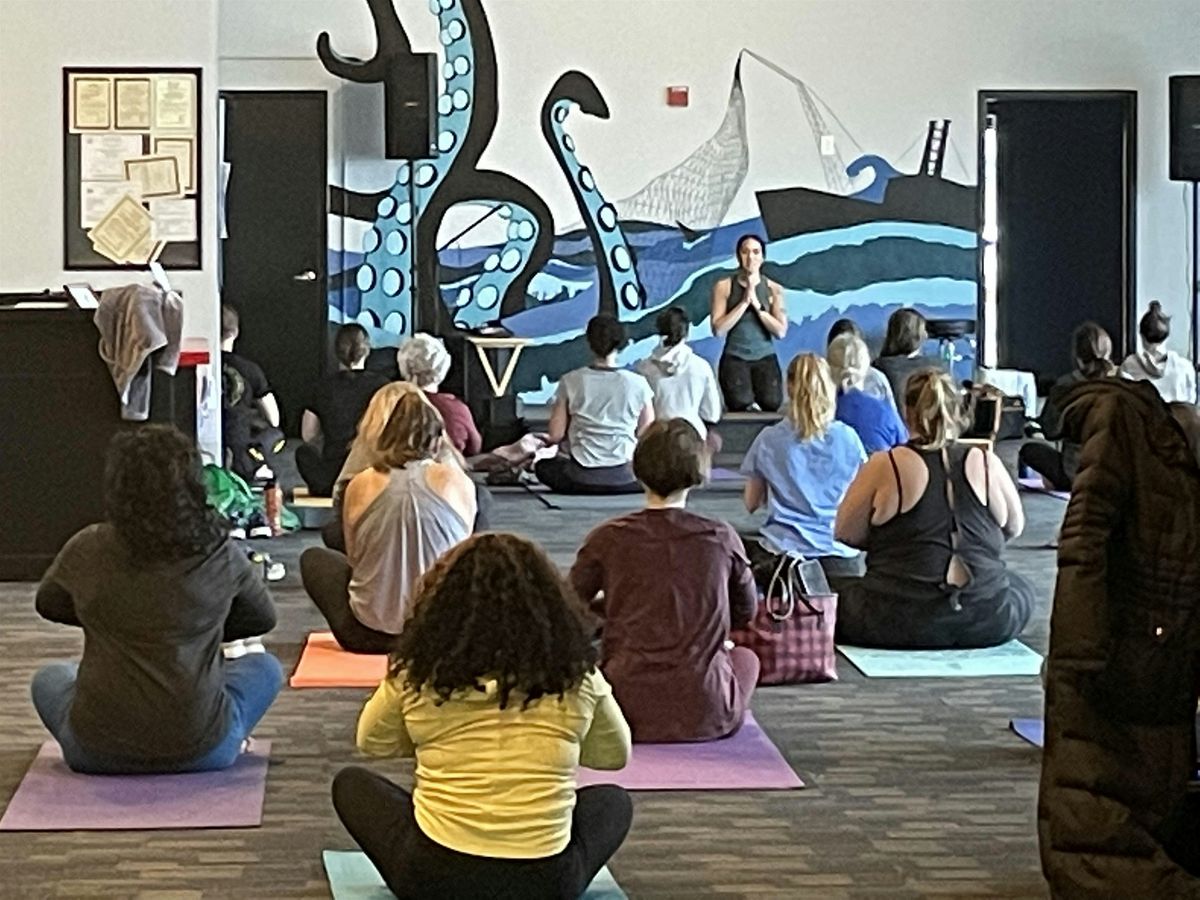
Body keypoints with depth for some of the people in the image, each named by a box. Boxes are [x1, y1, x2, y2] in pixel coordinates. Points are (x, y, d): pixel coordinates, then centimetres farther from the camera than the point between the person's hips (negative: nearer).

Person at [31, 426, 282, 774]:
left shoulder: (87, 552, -9)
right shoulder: (219, 556, -10)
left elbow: (47, 604, 13)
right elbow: (263, 617, 11)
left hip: (98, 752, 1)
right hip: (199, 750, -1)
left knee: (48, 679, 34)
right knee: (265, 668, 28)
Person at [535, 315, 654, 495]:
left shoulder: (570, 381, -6)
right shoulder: (638, 383, -6)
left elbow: (555, 435, -4)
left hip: (581, 479, 0)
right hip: (625, 480, 0)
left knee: (542, 466, 31)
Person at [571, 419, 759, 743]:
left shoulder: (608, 539, -5)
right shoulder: (721, 538, -4)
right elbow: (745, 613, 13)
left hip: (630, 712, 0)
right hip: (705, 716, 0)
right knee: (746, 656, 33)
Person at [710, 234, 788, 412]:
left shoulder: (773, 289, 6)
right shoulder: (724, 286, 2)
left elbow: (781, 331, -2)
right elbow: (718, 329, -7)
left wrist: (757, 305, -10)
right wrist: (744, 302, -12)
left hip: (765, 358, 2)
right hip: (735, 358, -1)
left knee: (772, 405, -22)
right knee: (741, 406, -23)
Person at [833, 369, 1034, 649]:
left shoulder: (883, 466, -5)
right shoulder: (986, 463, 2)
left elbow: (845, 533, 5)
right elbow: (1014, 527, 16)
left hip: (899, 624, -3)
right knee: (1022, 589, 35)